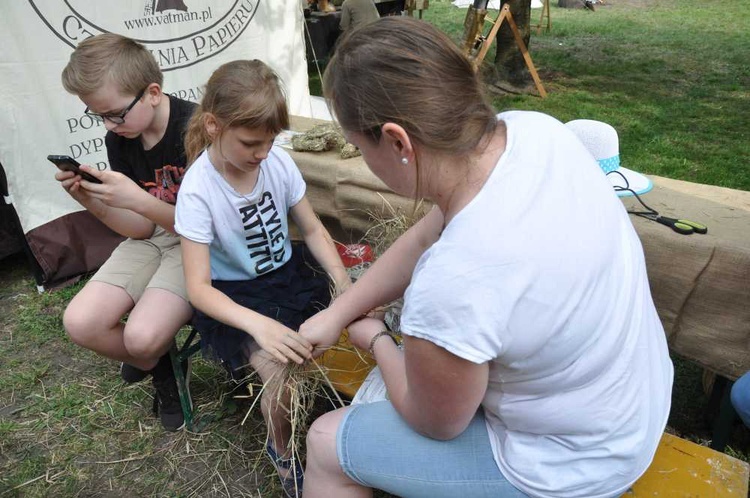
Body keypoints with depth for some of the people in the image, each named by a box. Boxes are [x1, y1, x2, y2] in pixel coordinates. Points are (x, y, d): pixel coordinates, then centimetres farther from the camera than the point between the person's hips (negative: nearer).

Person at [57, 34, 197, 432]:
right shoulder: (119, 138, 0)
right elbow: (141, 228, 3)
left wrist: (138, 200, -29)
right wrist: (91, 200, -15)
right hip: (152, 239, 7)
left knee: (142, 336, -25)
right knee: (80, 323, -12)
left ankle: (149, 357, 15)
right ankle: (160, 369, 15)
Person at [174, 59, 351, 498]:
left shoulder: (278, 161, -12)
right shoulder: (198, 190, -21)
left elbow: (313, 230, 0)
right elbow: (198, 286, -21)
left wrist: (344, 282, -15)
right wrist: (258, 324, -37)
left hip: (287, 269, 4)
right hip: (233, 294, -4)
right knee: (283, 372, -23)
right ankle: (283, 450, 9)